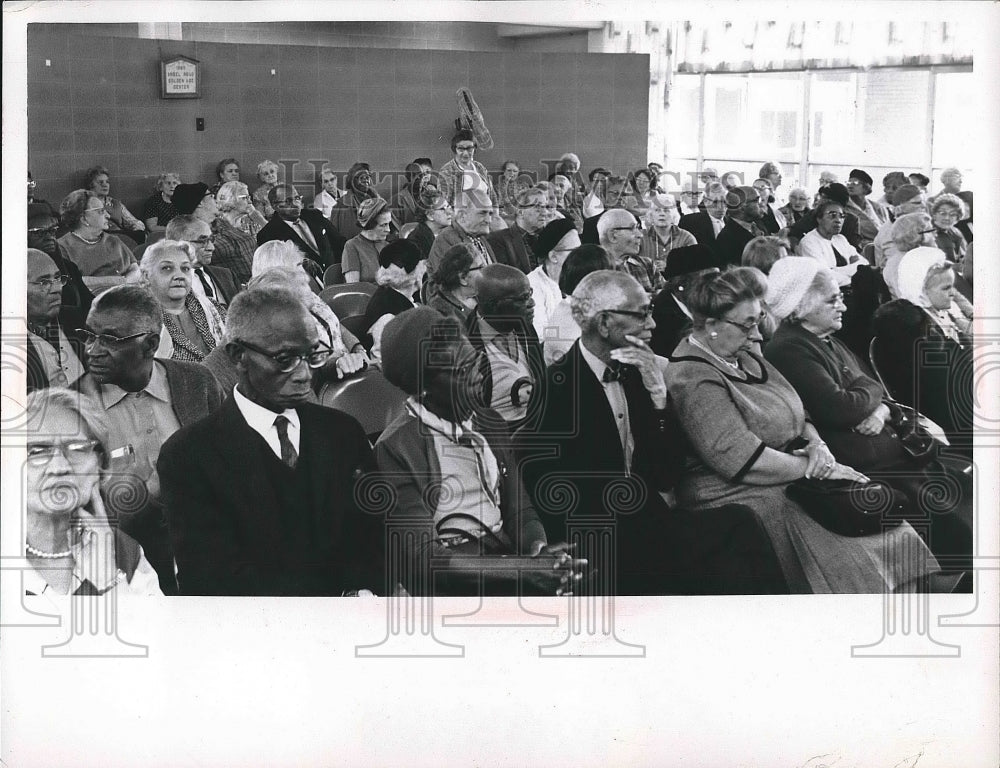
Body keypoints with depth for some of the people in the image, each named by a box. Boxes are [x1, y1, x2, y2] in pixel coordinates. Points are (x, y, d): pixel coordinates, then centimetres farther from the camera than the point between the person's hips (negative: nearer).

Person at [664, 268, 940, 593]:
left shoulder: (743, 356, 15)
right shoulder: (694, 380, -15)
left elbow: (796, 416, 19)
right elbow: (742, 458, -23)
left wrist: (815, 443, -4)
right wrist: (812, 467, -15)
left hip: (789, 481, 9)